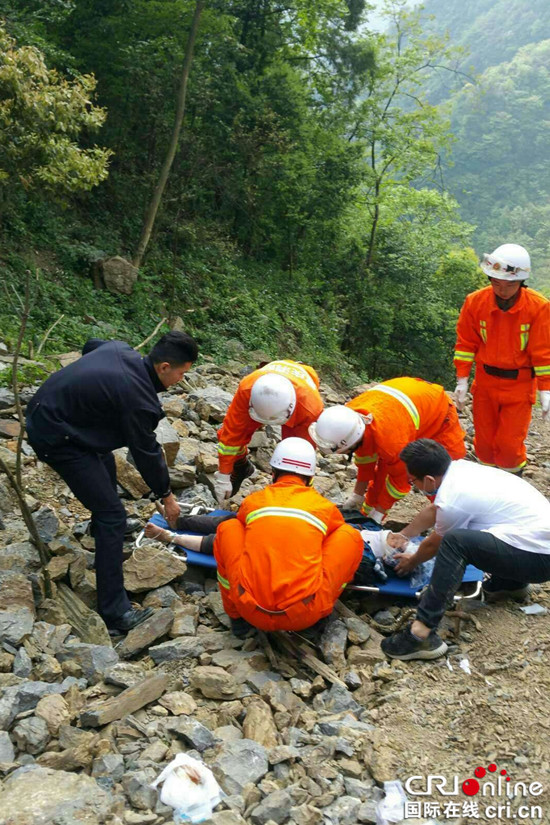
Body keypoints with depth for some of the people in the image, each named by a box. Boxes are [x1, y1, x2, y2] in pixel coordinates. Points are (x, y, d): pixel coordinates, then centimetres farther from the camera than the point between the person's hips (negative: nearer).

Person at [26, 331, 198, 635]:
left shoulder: (120, 349, -4)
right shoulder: (137, 398, -26)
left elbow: (90, 347, 20)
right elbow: (146, 453, -13)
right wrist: (167, 497, 2)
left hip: (43, 410, 10)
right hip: (54, 438, -10)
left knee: (105, 464, 32)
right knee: (113, 515, -9)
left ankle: (101, 527, 59)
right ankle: (115, 612, -6)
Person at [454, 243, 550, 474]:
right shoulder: (475, 301, -12)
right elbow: (466, 343, -2)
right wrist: (462, 380, -4)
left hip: (519, 385, -2)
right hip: (485, 382, 2)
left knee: (510, 444, -1)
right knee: (484, 440, 12)